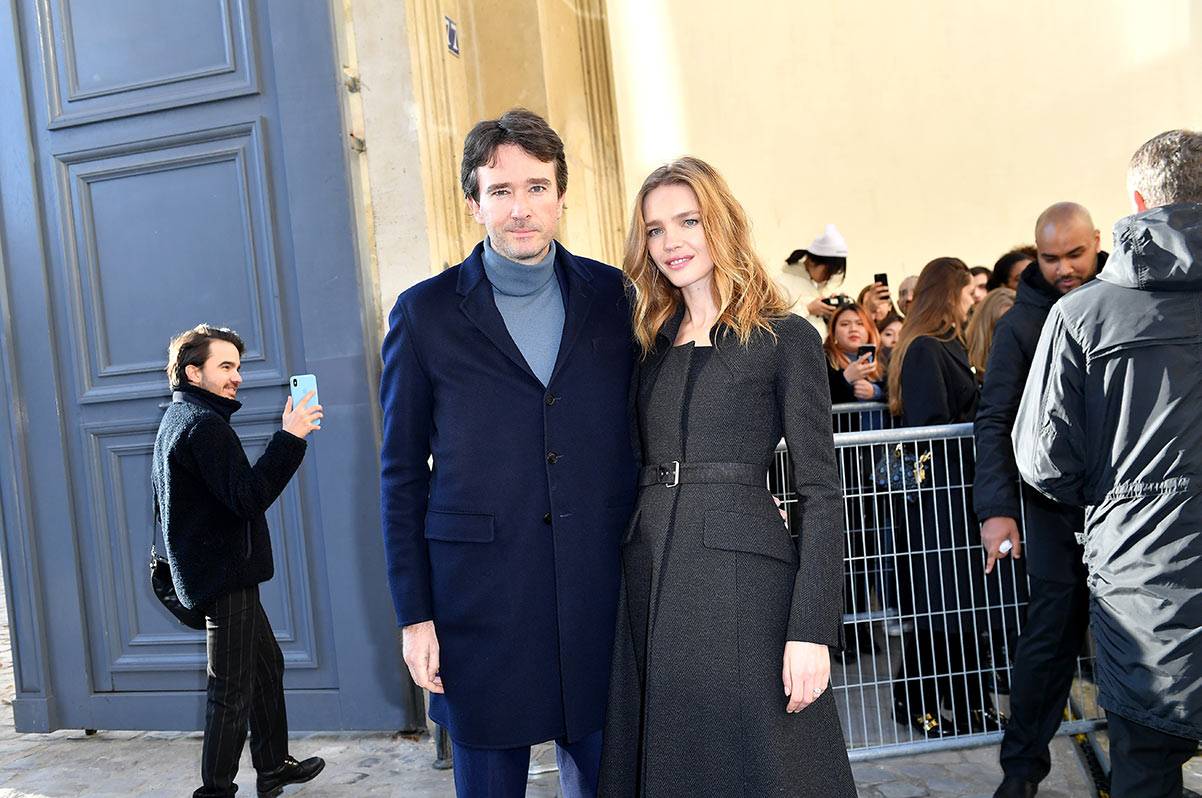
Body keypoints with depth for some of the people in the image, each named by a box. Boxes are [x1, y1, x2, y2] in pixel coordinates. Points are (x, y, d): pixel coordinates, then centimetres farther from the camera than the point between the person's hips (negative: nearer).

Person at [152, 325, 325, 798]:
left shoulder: (177, 420, 17)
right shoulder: (205, 424, -17)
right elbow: (248, 497, -28)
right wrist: (289, 437, -28)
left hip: (215, 575, 11)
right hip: (225, 578, -11)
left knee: (267, 664, 19)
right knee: (232, 691, -5)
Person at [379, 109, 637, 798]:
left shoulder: (613, 296, 4)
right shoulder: (426, 314, -2)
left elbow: (640, 431, 10)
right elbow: (403, 474, 0)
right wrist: (414, 614, -2)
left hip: (603, 592, 2)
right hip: (480, 601, -2)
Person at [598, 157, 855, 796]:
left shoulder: (787, 338, -2)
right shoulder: (651, 343, 13)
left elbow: (820, 491, -6)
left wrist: (811, 629, -13)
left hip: (744, 580, -5)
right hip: (650, 576, 5)